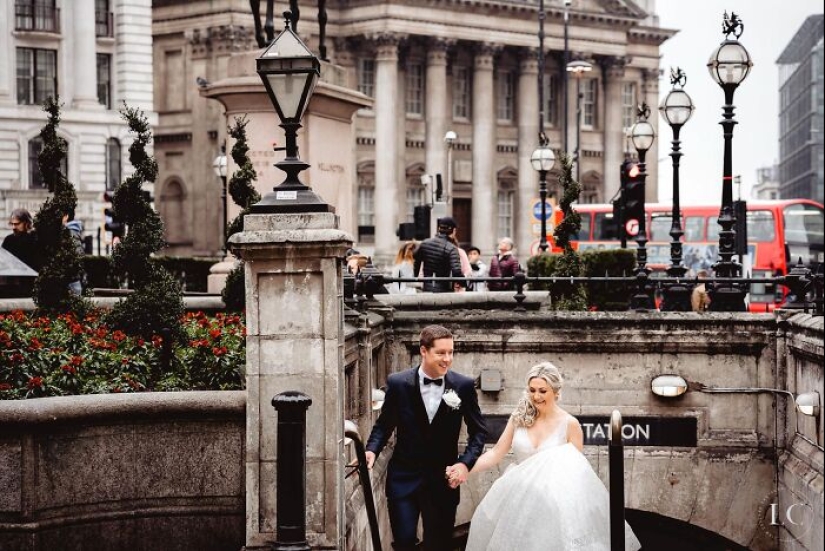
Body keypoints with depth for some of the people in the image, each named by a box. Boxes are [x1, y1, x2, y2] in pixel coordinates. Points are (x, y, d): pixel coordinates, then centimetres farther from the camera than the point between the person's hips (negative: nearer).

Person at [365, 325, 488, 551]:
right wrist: (372, 450, -13)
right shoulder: (398, 383, -5)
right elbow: (384, 424, 5)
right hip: (404, 477, -1)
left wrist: (465, 463, -11)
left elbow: (478, 430, 3)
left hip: (443, 479, 1)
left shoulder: (464, 386, -4)